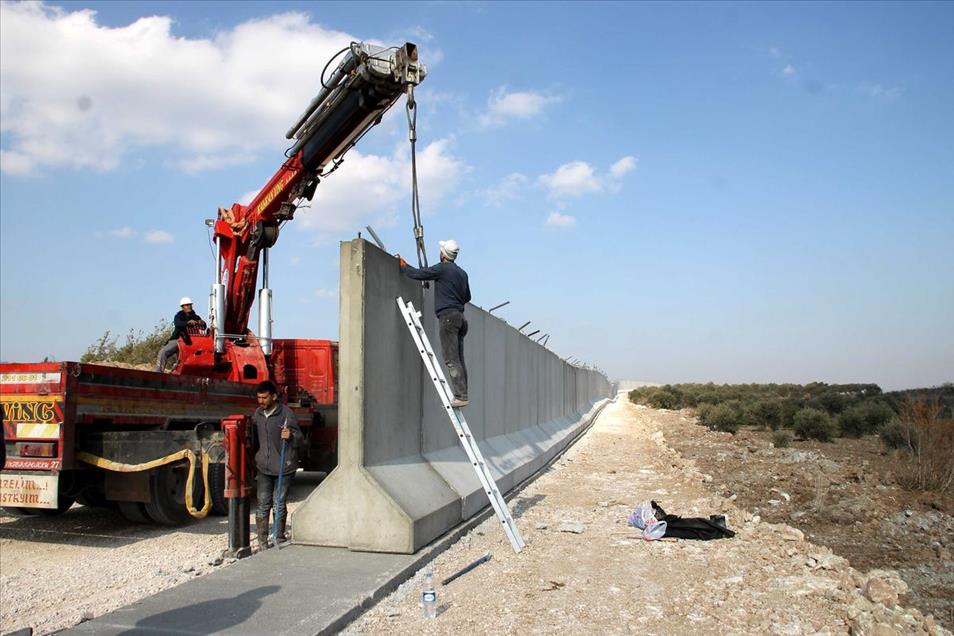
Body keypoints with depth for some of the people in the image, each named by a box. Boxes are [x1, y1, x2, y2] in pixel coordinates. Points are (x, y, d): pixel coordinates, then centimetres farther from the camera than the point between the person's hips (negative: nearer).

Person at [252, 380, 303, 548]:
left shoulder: (287, 414, -12)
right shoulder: (257, 413, 6)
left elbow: (300, 438, -10)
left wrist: (290, 436, -32)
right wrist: (253, 458, 20)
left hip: (283, 468, -4)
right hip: (263, 468, 4)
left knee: (279, 505, 4)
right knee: (263, 505, 4)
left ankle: (279, 539, 19)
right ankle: (262, 543, 11)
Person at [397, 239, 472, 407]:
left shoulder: (441, 269, -6)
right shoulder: (462, 273, 17)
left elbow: (417, 274, -3)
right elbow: (467, 297, 26)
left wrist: (402, 262, 13)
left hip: (448, 316, -8)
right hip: (460, 316, 8)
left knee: (451, 359, -11)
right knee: (458, 359, 7)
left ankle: (460, 396, -15)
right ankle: (462, 395, 6)